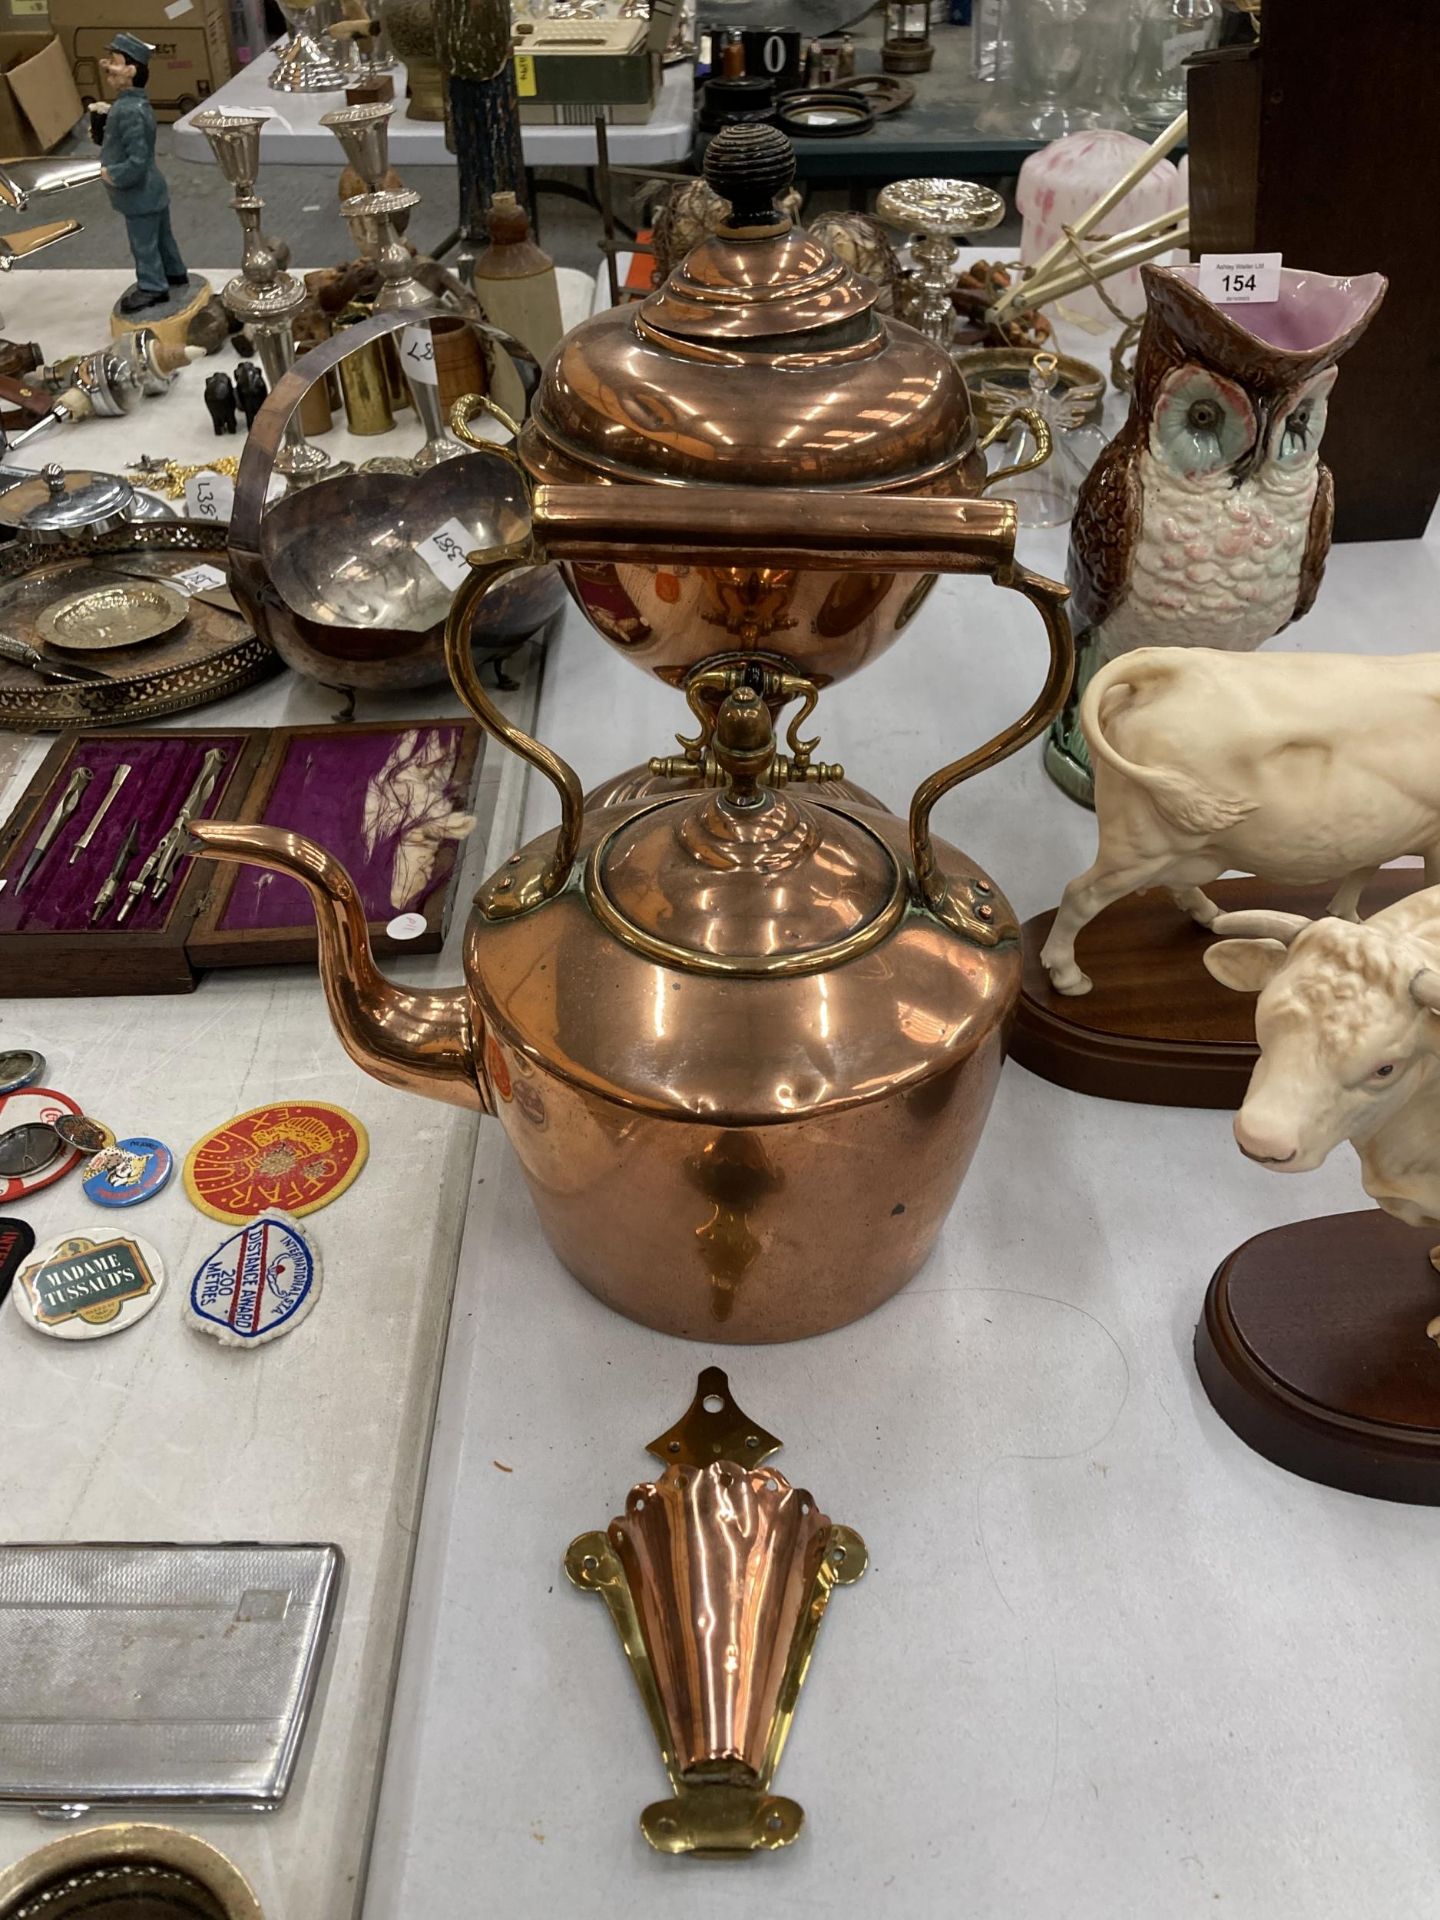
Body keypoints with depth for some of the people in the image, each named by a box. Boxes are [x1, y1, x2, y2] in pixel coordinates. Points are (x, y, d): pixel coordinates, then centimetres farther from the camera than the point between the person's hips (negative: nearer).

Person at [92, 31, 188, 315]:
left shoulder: (130, 112, -27)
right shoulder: (130, 102, 4)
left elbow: (137, 161, -29)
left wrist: (112, 175, -18)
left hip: (139, 194, -9)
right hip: (149, 191, 9)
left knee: (144, 243, 6)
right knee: (160, 237, 24)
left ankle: (152, 288, 19)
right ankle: (174, 273, 39)